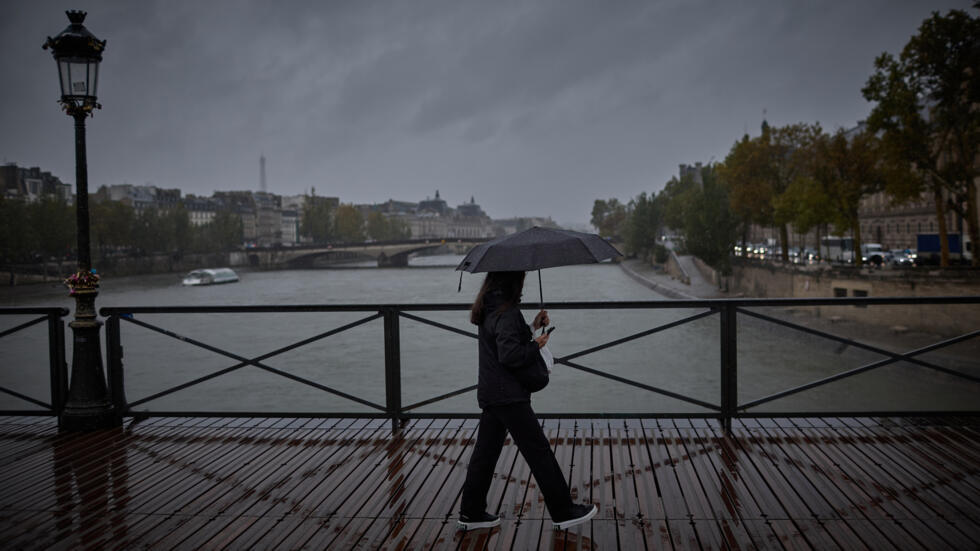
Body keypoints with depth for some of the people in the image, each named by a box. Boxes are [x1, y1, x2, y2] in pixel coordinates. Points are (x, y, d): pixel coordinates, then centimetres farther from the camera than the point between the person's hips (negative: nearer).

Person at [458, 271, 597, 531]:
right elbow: (510, 355, -25)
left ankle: (471, 513, 20)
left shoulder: (488, 309, 11)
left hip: (490, 394, 9)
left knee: (485, 451, 14)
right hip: (509, 396, -9)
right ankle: (564, 512, 8)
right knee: (539, 452, -1)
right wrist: (536, 345, -11)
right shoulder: (507, 312, -19)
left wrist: (531, 328, 11)